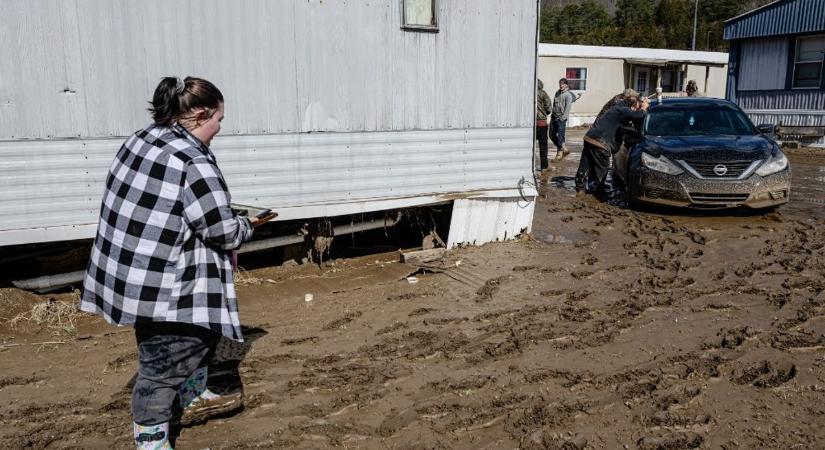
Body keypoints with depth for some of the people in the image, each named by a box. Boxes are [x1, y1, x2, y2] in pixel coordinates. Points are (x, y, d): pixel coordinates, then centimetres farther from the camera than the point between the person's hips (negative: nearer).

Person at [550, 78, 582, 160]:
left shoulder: (568, 95, -7)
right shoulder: (557, 93, 12)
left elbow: (567, 108, -12)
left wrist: (563, 118, -17)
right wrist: (552, 115, 11)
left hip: (562, 118, -7)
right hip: (554, 117, 7)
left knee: (560, 136, -7)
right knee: (552, 135, 9)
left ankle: (559, 153, 4)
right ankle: (564, 149, 21)